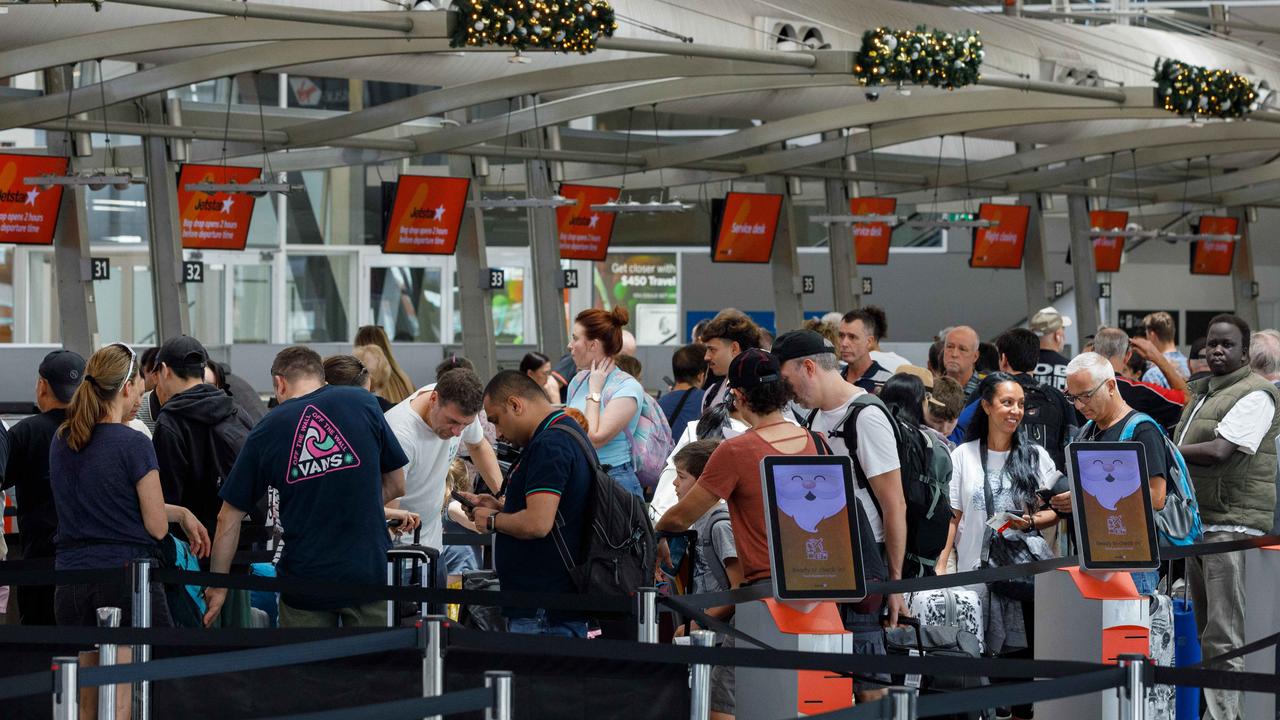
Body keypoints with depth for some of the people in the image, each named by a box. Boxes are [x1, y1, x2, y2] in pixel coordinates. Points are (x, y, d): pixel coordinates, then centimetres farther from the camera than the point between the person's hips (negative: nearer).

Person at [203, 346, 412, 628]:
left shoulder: (266, 430, 1)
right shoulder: (364, 403, 0)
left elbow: (229, 519, 4)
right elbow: (396, 485, 9)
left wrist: (218, 588, 13)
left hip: (304, 581, 0)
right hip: (370, 572, 0)